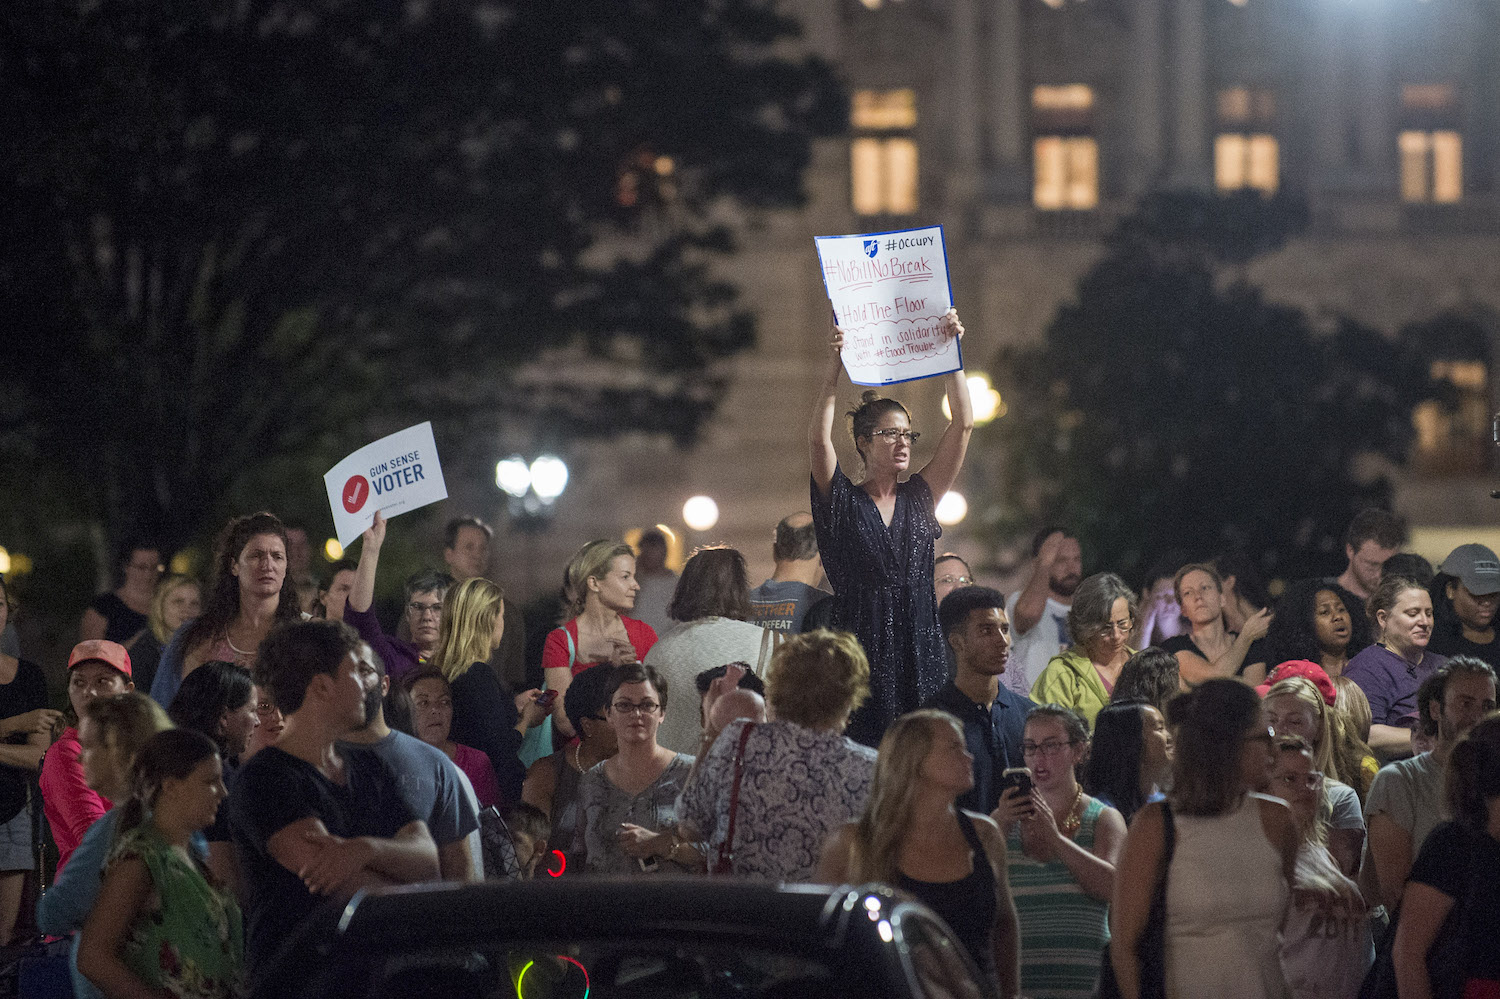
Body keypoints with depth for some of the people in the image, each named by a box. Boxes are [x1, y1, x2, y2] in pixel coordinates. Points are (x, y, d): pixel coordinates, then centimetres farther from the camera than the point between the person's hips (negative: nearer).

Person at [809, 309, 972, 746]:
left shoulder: (920, 497, 12)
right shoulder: (843, 501, 3)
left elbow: (963, 424, 7)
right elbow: (818, 438, -13)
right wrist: (834, 369, -21)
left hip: (919, 646, 3)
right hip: (861, 644, -3)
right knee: (865, 746, -10)